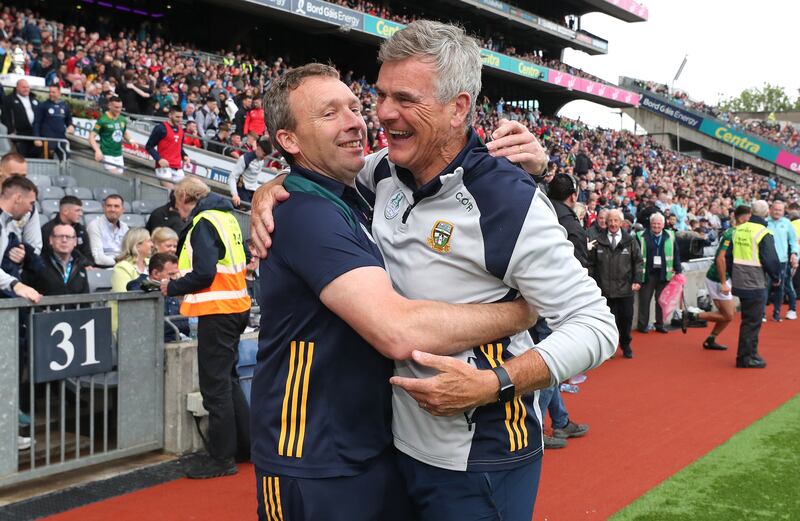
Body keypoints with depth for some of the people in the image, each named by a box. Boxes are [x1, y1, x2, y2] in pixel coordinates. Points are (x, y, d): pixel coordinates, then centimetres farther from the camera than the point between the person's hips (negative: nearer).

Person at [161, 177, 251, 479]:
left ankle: (221, 458, 3)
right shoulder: (225, 216, 14)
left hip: (217, 311, -9)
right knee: (227, 379, 19)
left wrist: (172, 288, -7)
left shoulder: (203, 222, -13)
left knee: (215, 386, -3)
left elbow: (203, 273, -20)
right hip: (236, 306, 9)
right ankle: (246, 445, 27)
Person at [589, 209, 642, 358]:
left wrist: (636, 280, -2)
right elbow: (591, 264, 6)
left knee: (626, 318, 7)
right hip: (605, 289, -1)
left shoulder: (630, 242, 4)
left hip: (626, 289, 1)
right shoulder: (598, 242, 3)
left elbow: (638, 262, 7)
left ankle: (626, 346, 25)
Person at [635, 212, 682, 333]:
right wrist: (637, 275, -10)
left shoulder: (670, 236, 7)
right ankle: (643, 325, 12)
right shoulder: (641, 237, -4)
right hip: (647, 274, -3)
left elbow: (676, 254, 10)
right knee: (644, 300, 3)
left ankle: (660, 324, 19)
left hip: (663, 274, 3)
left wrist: (678, 270, 5)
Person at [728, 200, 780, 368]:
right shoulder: (764, 234, -15)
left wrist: (733, 276, 24)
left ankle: (749, 353, 27)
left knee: (748, 320, 19)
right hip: (755, 284, -7)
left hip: (739, 283, 7)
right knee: (752, 322, 1)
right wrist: (776, 278, 2)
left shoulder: (739, 230, 6)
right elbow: (771, 260, -15)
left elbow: (728, 256, 13)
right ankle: (746, 358, 6)